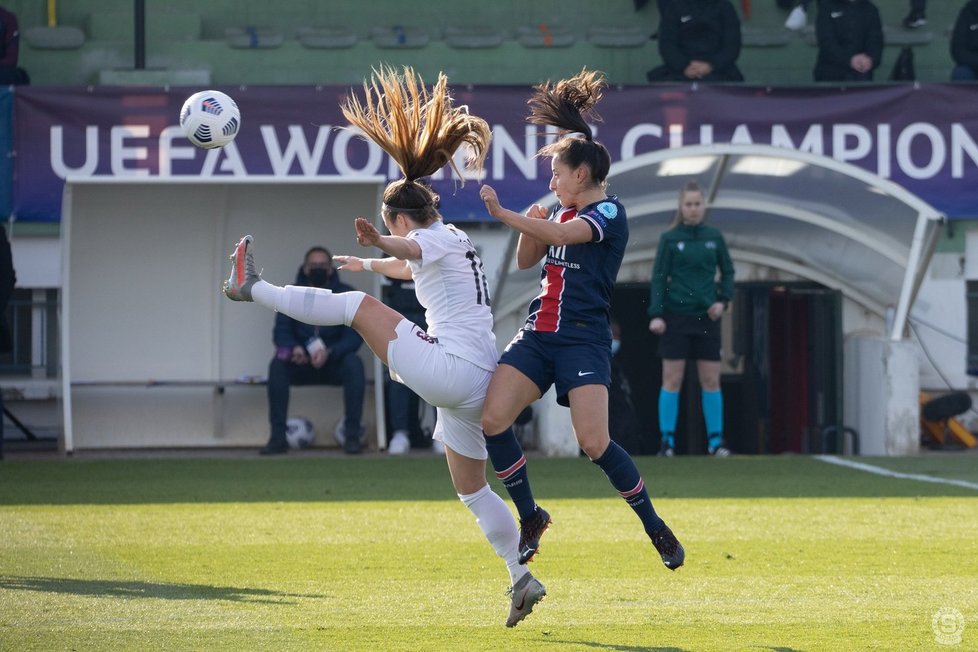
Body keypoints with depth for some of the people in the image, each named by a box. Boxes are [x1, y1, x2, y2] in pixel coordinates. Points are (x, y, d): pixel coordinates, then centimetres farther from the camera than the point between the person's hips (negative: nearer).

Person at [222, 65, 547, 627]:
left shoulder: (439, 237, -4)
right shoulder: (453, 242, 27)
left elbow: (410, 252, -31)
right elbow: (409, 268, 51)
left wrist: (379, 242, -51)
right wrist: (367, 264, 66)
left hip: (449, 367, -10)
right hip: (476, 385, 10)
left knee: (356, 305, -2)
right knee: (473, 490, 14)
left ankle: (254, 289, 4)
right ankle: (523, 578, 10)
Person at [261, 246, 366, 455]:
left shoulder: (346, 295, -4)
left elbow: (354, 336, -12)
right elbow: (281, 332, -7)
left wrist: (329, 352, -32)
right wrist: (294, 348, -32)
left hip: (334, 363, -1)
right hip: (302, 365, 1)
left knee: (354, 364, -33)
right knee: (277, 365, -29)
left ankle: (353, 435, -29)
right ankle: (278, 437, -31)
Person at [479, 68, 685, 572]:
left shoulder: (608, 213, -6)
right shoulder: (562, 213, 17)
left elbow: (561, 235, -22)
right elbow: (526, 260, 28)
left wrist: (504, 215, -21)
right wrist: (528, 227, 8)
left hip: (584, 340, -7)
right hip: (538, 335, 7)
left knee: (594, 442, -17)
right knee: (490, 419, -9)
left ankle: (655, 527, 1)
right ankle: (530, 519, 6)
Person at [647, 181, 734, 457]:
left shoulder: (714, 237, 6)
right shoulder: (670, 238, 0)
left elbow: (727, 271, 14)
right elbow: (658, 277, -1)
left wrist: (723, 300, -2)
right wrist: (656, 314, -10)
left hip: (706, 317, 2)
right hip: (676, 317, -2)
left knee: (711, 380, 1)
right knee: (672, 380, -3)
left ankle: (715, 440, 6)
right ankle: (667, 440, 1)